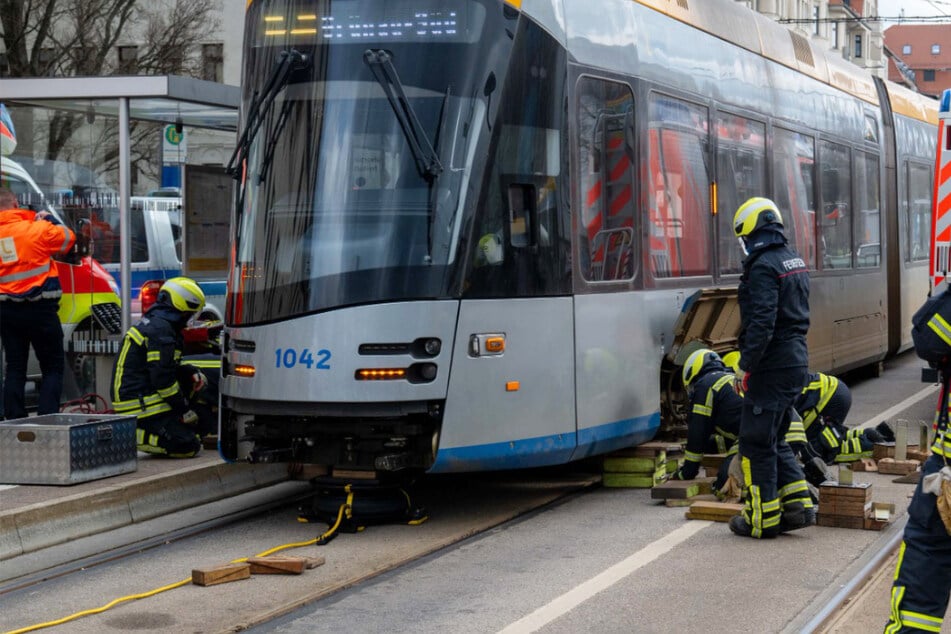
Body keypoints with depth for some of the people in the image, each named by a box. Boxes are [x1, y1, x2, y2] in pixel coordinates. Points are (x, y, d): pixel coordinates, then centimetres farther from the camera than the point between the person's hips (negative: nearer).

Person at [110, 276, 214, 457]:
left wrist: (192, 372, 14)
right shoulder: (160, 330, -17)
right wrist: (185, 410, -12)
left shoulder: (151, 322, 16)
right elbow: (162, 378, -21)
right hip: (143, 407, -10)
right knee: (188, 446, -15)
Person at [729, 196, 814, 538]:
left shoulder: (763, 267, -16)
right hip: (797, 361, 9)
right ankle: (798, 504, 16)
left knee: (757, 442, 0)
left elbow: (761, 323, -23)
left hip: (773, 366, -9)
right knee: (775, 439, 19)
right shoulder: (795, 261, 13)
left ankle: (763, 519, 5)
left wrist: (746, 366, -17)